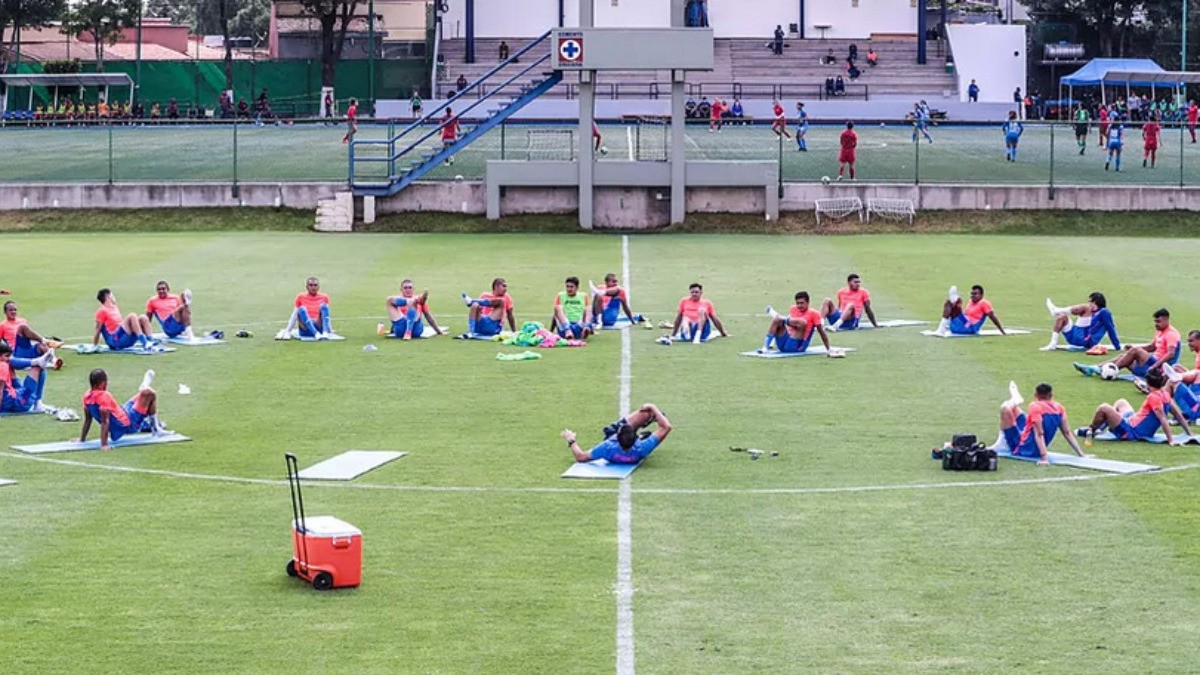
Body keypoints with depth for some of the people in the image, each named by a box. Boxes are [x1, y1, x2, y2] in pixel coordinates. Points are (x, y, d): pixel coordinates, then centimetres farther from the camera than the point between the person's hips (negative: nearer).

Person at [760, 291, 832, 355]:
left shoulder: (813, 313, -3)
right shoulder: (793, 309, 12)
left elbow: (822, 333, -4)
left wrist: (828, 350, -7)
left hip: (797, 347, -5)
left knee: (802, 322, -26)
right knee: (777, 320, -13)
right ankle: (765, 347, -25)